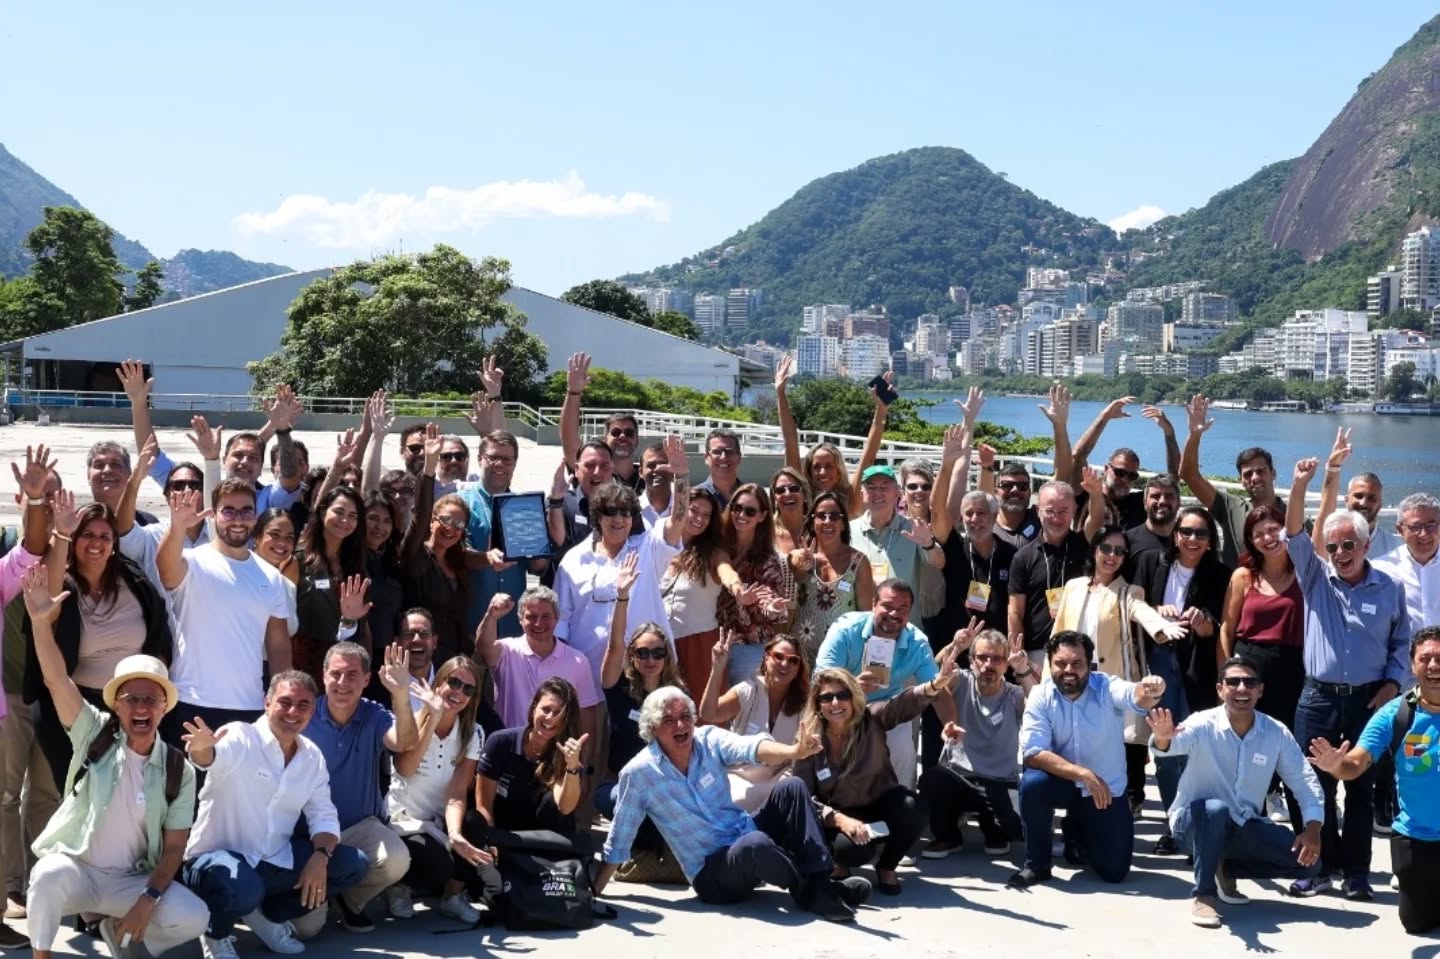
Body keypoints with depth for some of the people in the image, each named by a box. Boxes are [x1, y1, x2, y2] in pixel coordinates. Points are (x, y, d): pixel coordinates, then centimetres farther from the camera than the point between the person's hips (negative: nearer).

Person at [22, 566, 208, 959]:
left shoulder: (178, 770, -3)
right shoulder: (95, 734, -5)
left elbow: (174, 846, -1)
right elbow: (57, 680, -20)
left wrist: (148, 899, -17)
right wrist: (40, 621, -34)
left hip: (133, 880, 3)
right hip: (74, 867, -2)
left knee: (193, 917, -21)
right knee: (50, 876, -38)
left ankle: (117, 927, 10)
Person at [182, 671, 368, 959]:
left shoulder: (312, 756, 4)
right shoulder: (240, 738, -15)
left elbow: (323, 814, 6)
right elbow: (212, 757, -38)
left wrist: (320, 856, -15)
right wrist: (202, 749, -64)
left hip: (274, 861, 6)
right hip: (217, 858, -6)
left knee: (353, 865, -5)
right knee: (242, 888, -40)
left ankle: (268, 915, 12)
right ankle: (216, 932, -1)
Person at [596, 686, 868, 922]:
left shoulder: (709, 739, -3)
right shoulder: (637, 774, -11)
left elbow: (750, 747, -24)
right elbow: (617, 843, -1)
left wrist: (793, 751, -45)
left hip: (749, 842, 5)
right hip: (711, 874, -5)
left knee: (791, 788, -17)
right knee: (755, 844, -37)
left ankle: (820, 884, -24)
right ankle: (809, 892, -13)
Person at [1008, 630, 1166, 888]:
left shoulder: (1107, 688, -18)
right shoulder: (1040, 697, -14)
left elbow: (1135, 697, -42)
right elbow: (1033, 754, -23)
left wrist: (1150, 692, -67)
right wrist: (1084, 774, -32)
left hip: (1107, 790, 0)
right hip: (1064, 783, 0)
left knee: (1114, 871, -5)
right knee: (1032, 783, -33)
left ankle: (1077, 832, 30)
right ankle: (1036, 864, -10)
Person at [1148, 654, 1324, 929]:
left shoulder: (1277, 734, -8)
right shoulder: (1203, 725, -19)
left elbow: (1306, 782, -3)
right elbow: (1176, 742, -40)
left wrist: (1313, 828, -19)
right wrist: (1162, 738, -65)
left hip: (1243, 826, 4)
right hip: (1194, 821, -4)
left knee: (1308, 859, -13)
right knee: (1216, 809, -39)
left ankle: (1226, 869, 8)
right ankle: (1203, 894, -20)